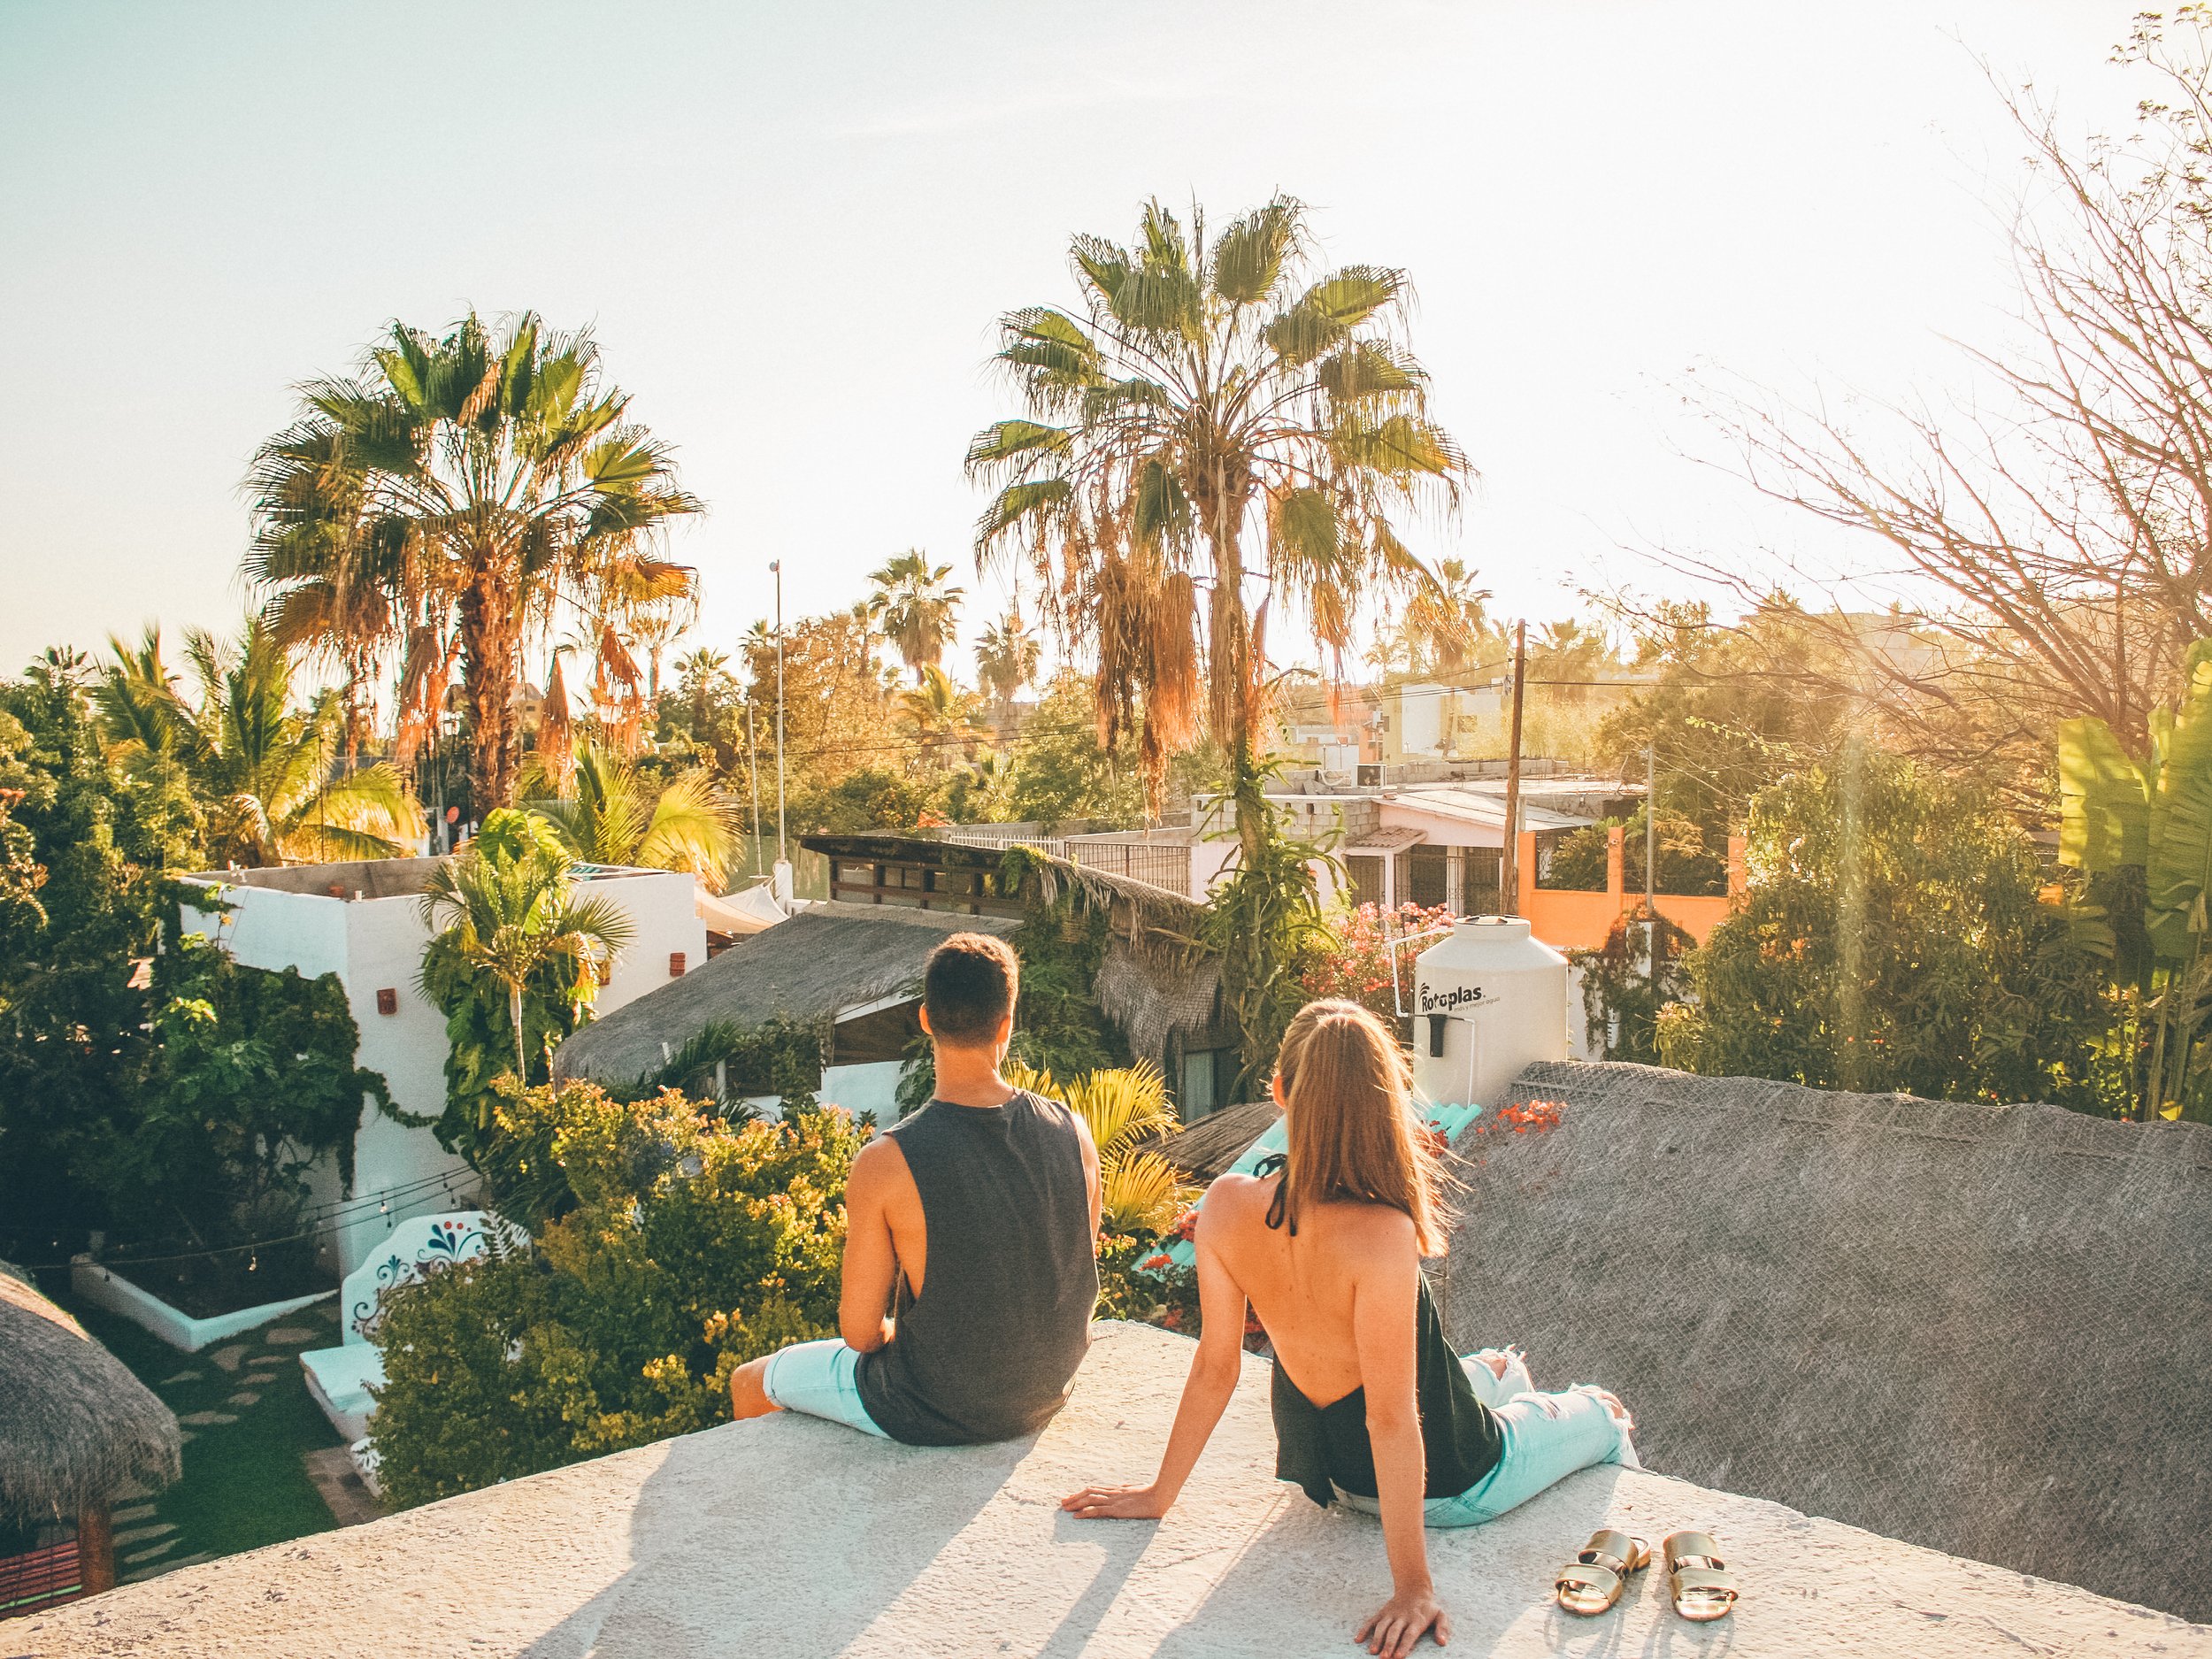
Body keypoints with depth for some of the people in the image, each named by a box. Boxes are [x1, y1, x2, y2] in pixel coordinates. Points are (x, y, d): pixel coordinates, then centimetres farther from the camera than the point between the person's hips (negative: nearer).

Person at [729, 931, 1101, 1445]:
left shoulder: (884, 1162, -25)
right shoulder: (1072, 1133, -12)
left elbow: (859, 1332, -16)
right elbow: (1071, 1281, 3)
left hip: (935, 1413, -5)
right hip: (1044, 1397, 5)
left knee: (749, 1385, 21)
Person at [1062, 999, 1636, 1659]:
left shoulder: (1227, 1204, -22)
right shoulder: (1380, 1235, -39)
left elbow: (1214, 1367, -11)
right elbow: (1392, 1420, -31)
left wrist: (1159, 1493, 3)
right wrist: (1413, 1585, -20)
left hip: (1335, 1469, 5)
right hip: (1446, 1485, -4)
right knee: (1602, 1414, 29)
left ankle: (1495, 1376, 67)